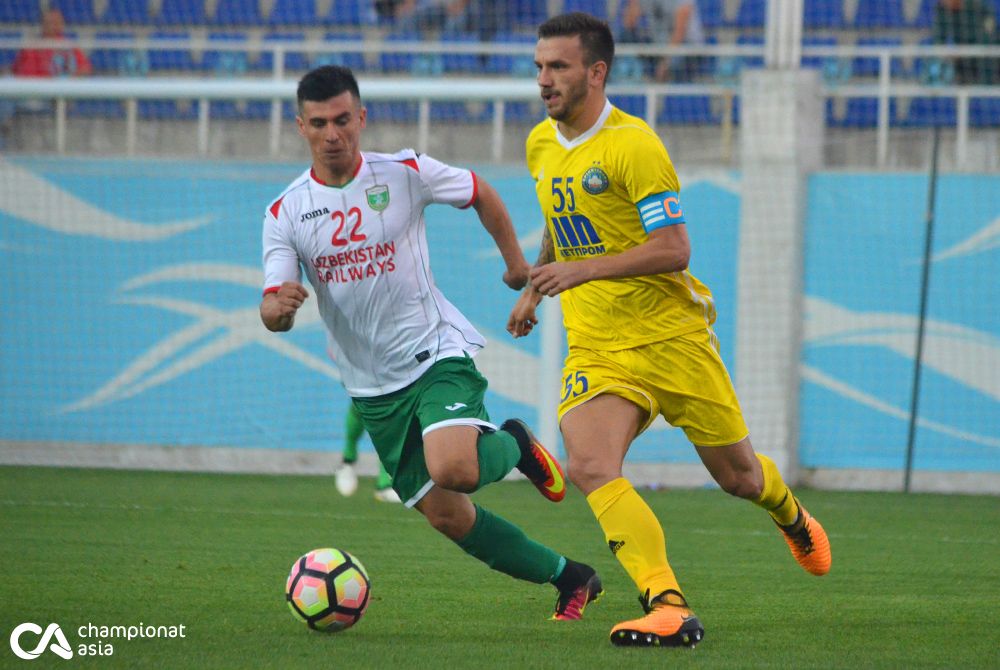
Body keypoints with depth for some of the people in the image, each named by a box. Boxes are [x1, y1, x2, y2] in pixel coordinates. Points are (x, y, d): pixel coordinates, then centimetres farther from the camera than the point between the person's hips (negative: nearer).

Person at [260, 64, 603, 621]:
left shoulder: (404, 173, -7)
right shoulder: (285, 213, -3)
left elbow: (480, 194, 12)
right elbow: (274, 313, -8)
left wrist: (515, 258, 17)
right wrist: (279, 308, -32)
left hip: (438, 353, -3)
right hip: (374, 387, 3)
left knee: (453, 469, -31)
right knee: (446, 516, 1)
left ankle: (514, 446, 5)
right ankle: (570, 579, 19)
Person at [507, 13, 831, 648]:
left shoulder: (633, 144, -16)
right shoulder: (541, 145, 7)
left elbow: (674, 248, -21)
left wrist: (584, 270, -27)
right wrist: (534, 287, 24)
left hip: (671, 334, -5)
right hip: (595, 349, 5)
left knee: (739, 477, 9)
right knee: (590, 467, -23)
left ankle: (792, 517, 47)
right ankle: (670, 609, -27)